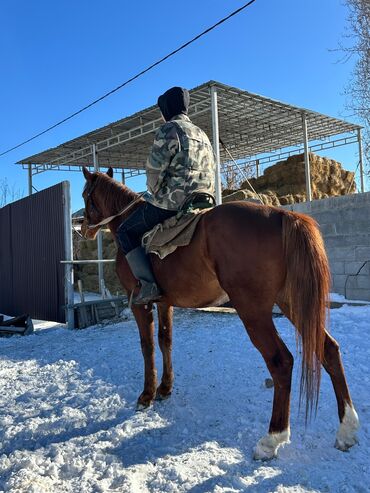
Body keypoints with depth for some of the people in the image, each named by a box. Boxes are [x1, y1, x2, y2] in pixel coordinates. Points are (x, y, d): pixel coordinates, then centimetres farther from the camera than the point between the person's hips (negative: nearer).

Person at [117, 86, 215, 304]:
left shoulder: (169, 129, -8)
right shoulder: (202, 134, 19)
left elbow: (154, 170, -13)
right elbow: (211, 172, 21)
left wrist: (156, 194, 5)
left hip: (171, 202, -9)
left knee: (126, 231, 6)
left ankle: (149, 285, -7)